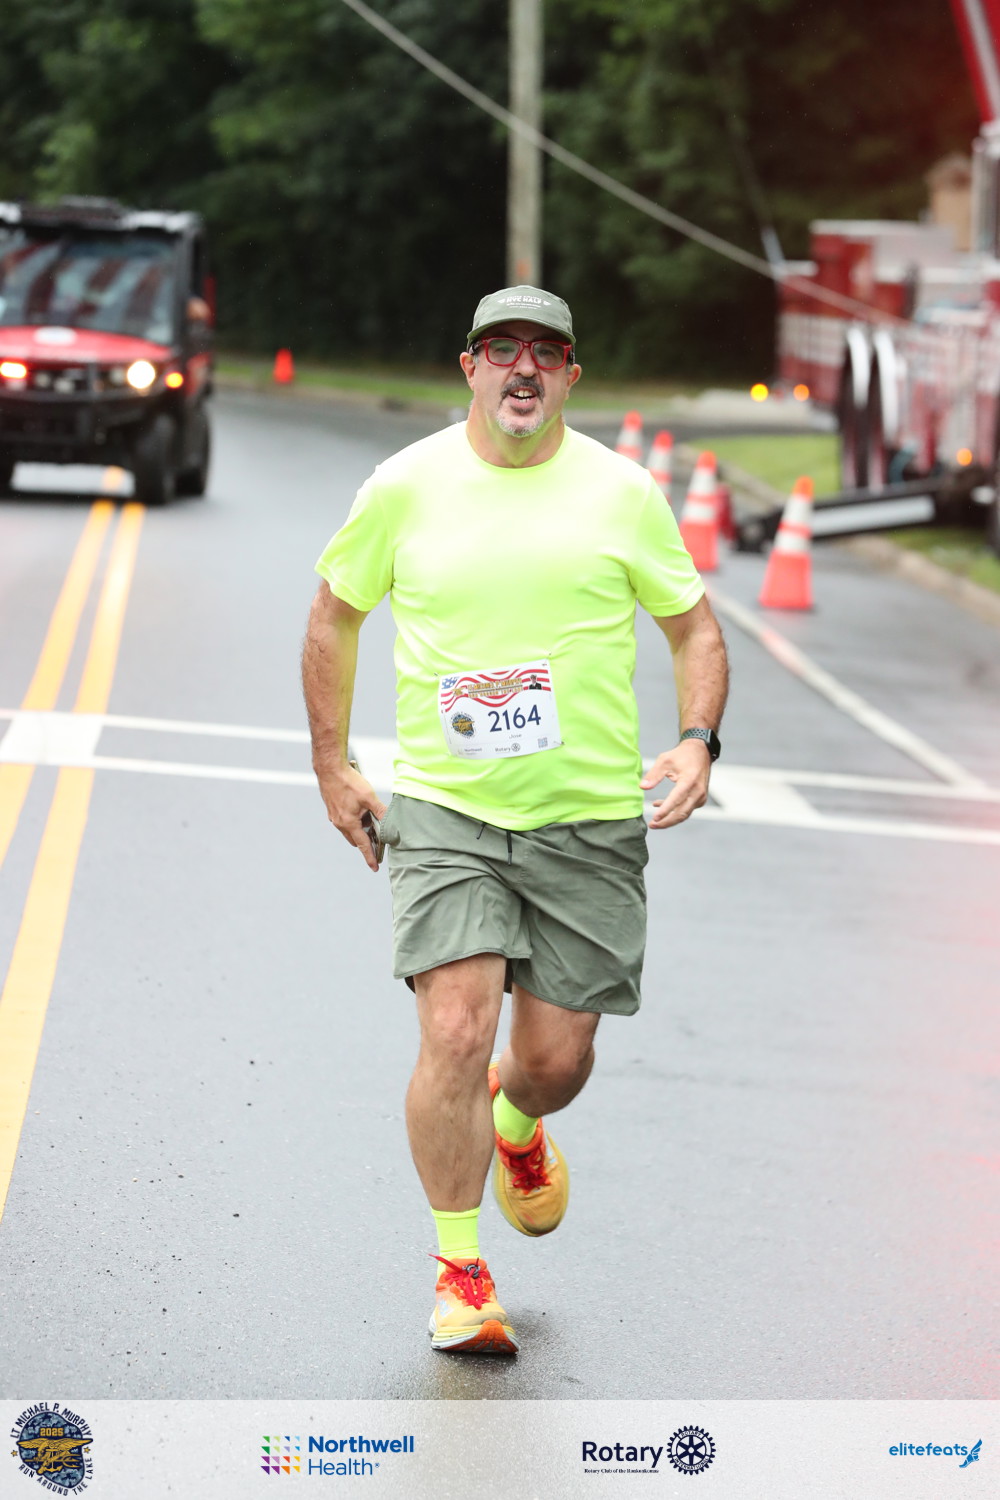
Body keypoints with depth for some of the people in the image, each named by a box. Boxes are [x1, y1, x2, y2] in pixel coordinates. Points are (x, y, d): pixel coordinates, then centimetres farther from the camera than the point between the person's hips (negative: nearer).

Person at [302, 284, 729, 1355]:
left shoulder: (621, 492, 2)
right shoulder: (406, 486, 1)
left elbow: (694, 627, 12)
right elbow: (334, 614, 14)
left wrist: (697, 742, -5)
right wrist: (332, 766, 11)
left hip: (590, 818, 1)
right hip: (444, 806, -1)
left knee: (557, 1057, 4)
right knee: (456, 1030, -16)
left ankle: (517, 1124, 44)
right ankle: (460, 1274, -1)